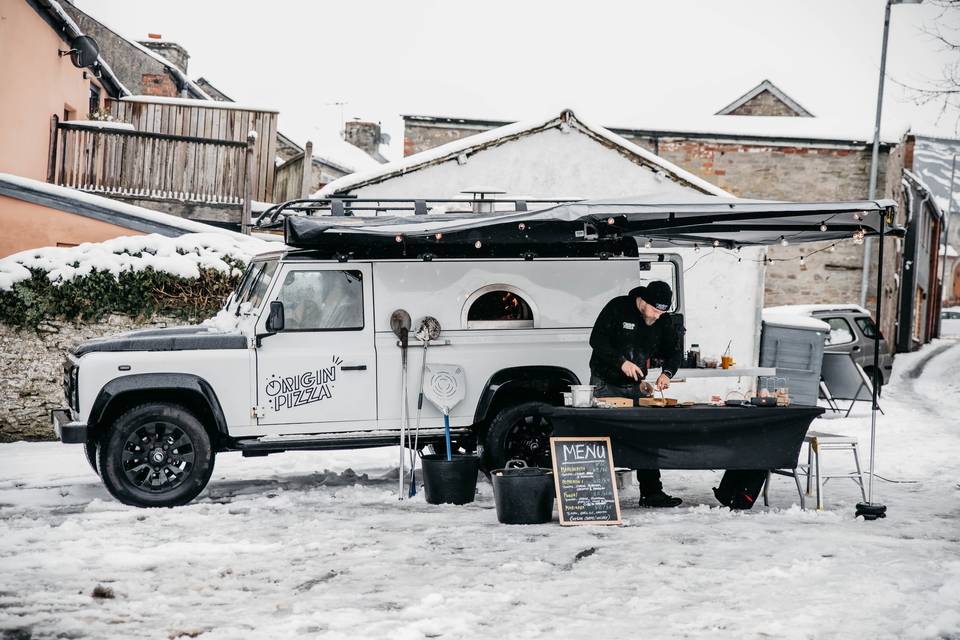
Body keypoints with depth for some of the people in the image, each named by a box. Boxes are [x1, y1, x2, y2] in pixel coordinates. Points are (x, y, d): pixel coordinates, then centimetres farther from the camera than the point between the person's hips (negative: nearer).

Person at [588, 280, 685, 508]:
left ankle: (651, 493, 7)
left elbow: (675, 352, 6)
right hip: (605, 384, -5)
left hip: (634, 386, 5)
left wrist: (667, 373, -15)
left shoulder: (664, 321, 0)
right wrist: (621, 362, -26)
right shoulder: (617, 308, -14)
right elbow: (597, 340, -16)